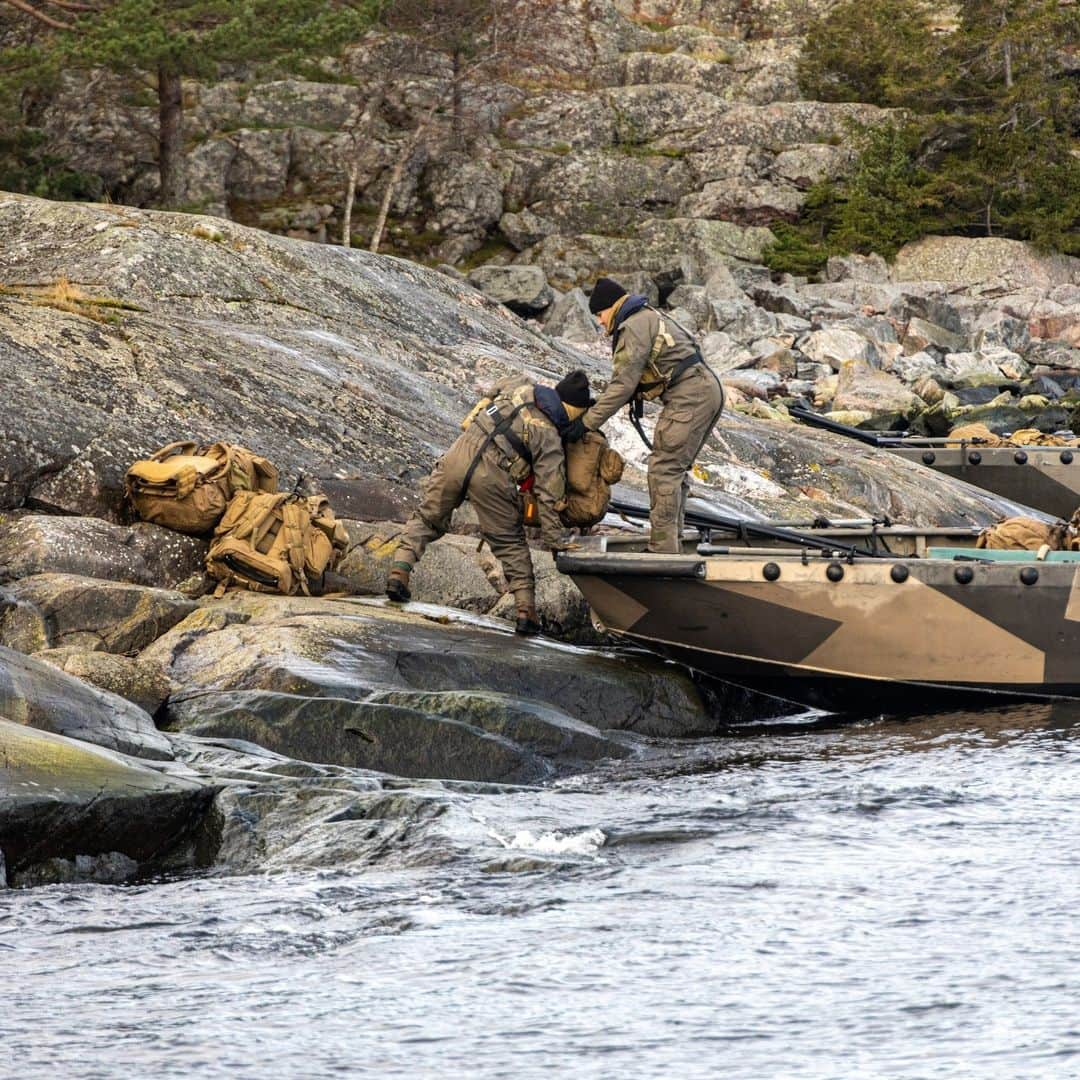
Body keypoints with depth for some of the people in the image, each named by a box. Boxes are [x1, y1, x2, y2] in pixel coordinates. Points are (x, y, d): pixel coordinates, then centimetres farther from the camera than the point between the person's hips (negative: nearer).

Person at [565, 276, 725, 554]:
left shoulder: (634, 327, -9)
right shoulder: (650, 318, 24)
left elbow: (624, 384, -13)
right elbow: (635, 382, 22)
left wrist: (589, 421, -10)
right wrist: (599, 404, 14)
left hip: (688, 396, -10)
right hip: (709, 389, 10)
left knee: (664, 470, -9)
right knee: (675, 471, 15)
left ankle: (663, 549, -11)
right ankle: (672, 546, 17)